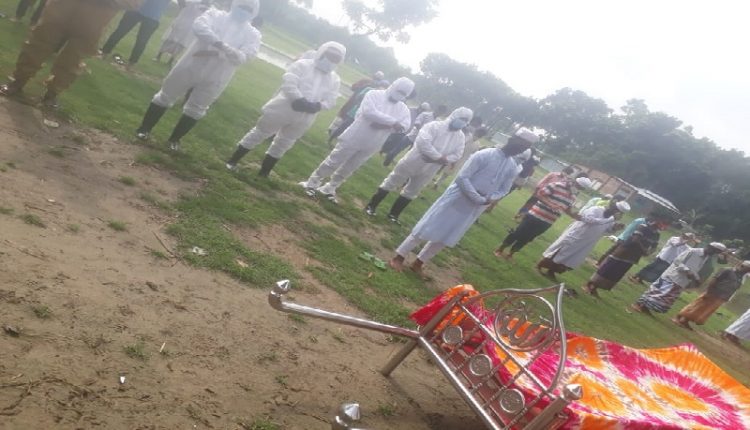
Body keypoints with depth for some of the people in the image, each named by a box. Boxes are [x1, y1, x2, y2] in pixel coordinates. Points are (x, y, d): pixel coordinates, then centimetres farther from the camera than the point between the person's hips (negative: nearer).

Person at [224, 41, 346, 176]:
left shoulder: (334, 79, 9)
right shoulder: (303, 65, -4)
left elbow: (331, 100, 0)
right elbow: (288, 83, -17)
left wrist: (316, 106, -20)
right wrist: (298, 99, -30)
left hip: (302, 119, 5)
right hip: (282, 110, -4)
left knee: (283, 144, 15)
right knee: (260, 133, 8)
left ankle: (263, 174, 29)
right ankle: (233, 161, 21)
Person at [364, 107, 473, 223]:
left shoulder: (461, 137, 2)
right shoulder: (434, 126, -17)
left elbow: (457, 155, 1)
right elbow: (422, 142, -29)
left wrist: (444, 159, -19)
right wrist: (438, 157, -27)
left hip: (428, 170, 6)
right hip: (412, 163, -6)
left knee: (411, 193, 16)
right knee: (391, 183, 7)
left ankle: (393, 214, 32)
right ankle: (371, 206, 20)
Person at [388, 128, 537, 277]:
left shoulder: (513, 168, 3)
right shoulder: (483, 155, -17)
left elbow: (503, 190, 11)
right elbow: (462, 178, -19)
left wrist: (490, 199, -10)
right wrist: (479, 199, -23)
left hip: (474, 208, 6)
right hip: (457, 199, -6)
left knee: (445, 238, 11)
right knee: (427, 230, -1)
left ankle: (417, 263, 25)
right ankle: (398, 258, 12)